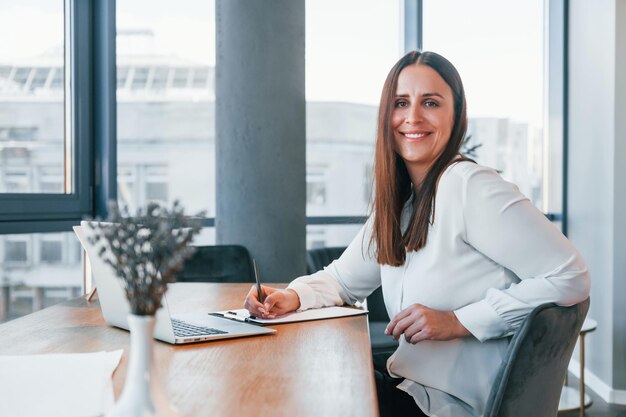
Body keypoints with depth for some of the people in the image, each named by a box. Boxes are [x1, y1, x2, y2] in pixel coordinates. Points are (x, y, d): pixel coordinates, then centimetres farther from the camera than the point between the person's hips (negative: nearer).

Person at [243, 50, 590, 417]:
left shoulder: (470, 187, -18)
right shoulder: (398, 202, 7)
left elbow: (570, 278, -21)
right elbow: (342, 280, 14)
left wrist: (459, 321, -22)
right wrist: (292, 296, -7)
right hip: (406, 385, 7)